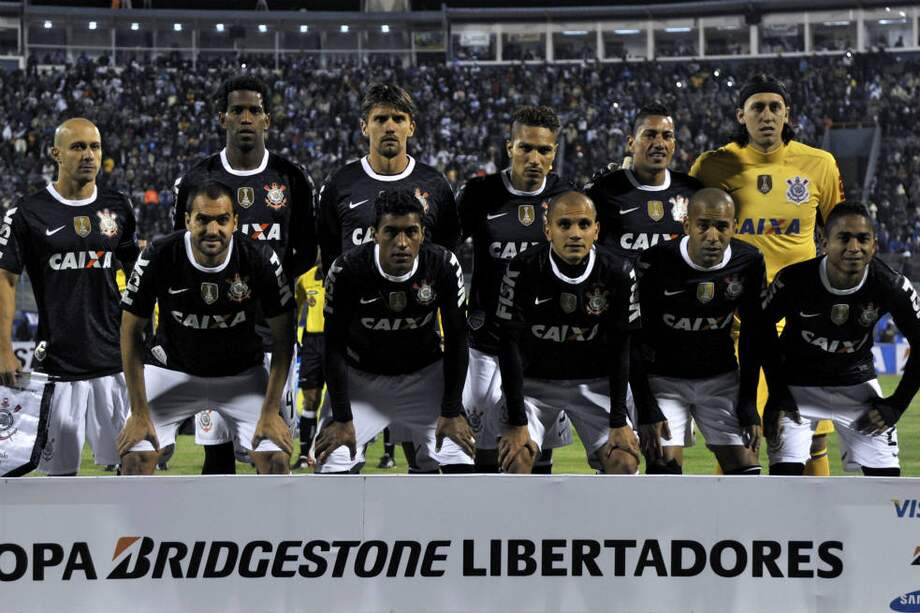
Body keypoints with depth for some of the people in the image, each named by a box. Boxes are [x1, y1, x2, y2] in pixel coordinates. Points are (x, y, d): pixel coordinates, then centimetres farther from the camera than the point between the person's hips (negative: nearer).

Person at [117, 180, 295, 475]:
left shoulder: (262, 260, -21)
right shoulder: (158, 257, -22)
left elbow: (283, 337, -10)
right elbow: (131, 331, -12)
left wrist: (271, 411, -13)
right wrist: (140, 413, -13)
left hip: (241, 373, 0)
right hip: (170, 370, 0)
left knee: (276, 460, -12)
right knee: (135, 459, -13)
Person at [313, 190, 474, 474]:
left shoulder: (444, 266, -19)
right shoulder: (347, 270, -22)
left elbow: (457, 340, -9)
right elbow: (335, 345, -14)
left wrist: (452, 412, -10)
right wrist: (342, 418, -15)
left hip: (425, 374, 1)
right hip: (360, 376, -1)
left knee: (461, 464, -12)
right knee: (332, 467, -14)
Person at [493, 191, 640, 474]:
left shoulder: (618, 273, -12)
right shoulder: (523, 270, -17)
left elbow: (620, 349, -5)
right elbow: (509, 344, -14)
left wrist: (619, 422, -8)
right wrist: (517, 422, -17)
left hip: (594, 381, 2)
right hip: (534, 379, -1)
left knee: (624, 462, -12)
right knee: (515, 460, -19)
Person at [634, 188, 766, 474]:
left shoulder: (749, 263, -10)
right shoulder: (656, 262, -21)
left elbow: (753, 334, 3)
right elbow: (632, 341, -13)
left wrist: (748, 403, 1)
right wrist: (647, 409, -16)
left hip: (722, 379, 3)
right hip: (663, 378, -3)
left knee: (745, 468, -3)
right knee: (666, 466, -16)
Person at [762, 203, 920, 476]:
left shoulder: (892, 287, -21)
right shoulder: (794, 280, -26)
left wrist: (896, 404, -6)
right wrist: (777, 394, -8)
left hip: (857, 384, 2)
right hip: (798, 384, -2)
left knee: (886, 475, -4)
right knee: (785, 473, -14)